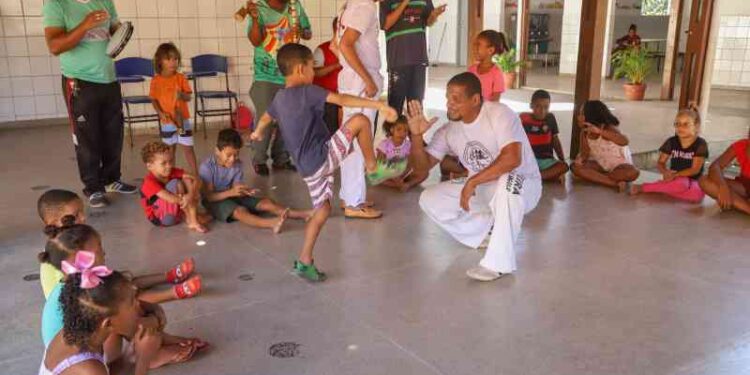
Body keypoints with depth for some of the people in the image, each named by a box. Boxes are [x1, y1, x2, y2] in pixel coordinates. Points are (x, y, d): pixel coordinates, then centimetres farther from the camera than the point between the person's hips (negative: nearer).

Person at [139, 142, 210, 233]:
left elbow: (195, 180, -15)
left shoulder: (173, 172, -5)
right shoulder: (150, 182, -25)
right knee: (176, 184, -27)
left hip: (176, 210, 7)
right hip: (160, 218, -7)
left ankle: (194, 215, -12)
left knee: (187, 181, -10)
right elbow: (170, 198, -37)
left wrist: (191, 195, -34)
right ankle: (193, 221, -19)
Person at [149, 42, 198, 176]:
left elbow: (188, 97, -5)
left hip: (183, 120, -1)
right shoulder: (156, 80, -5)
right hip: (167, 122, 1)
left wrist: (181, 95, -28)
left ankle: (195, 175, 8)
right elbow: (154, 99, 1)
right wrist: (160, 113, -15)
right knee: (169, 150, 13)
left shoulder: (181, 77, -5)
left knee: (188, 148, 3)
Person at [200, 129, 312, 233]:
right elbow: (208, 196, -23)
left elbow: (235, 188, -8)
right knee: (240, 211, -34)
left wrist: (245, 191, -32)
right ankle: (272, 223, -57)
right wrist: (231, 192, -38)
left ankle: (302, 214, -22)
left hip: (232, 196, 5)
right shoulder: (207, 167, -21)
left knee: (266, 202, -12)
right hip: (214, 201, -5)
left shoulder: (237, 165, -7)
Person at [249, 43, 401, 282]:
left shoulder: (280, 97, 16)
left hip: (308, 167, 9)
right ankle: (373, 170, 5)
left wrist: (257, 133, 59)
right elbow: (342, 100, -20)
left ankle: (305, 262, 17)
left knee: (322, 210, 17)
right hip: (323, 157, -9)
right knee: (360, 121, -8)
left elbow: (266, 118, 36)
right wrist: (379, 105, -22)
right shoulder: (307, 92, -9)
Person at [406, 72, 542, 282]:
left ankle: (499, 262, -31)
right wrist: (417, 135, -19)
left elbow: (512, 159, -36)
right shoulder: (449, 131, -4)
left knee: (507, 180, -42)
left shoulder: (499, 114, -21)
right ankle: (491, 231, -1)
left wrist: (472, 182, -35)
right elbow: (422, 169, -4)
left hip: (522, 187, -6)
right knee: (429, 200, -10)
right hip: (481, 191, 6)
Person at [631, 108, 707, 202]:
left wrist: (676, 175, -27)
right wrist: (665, 172, -21)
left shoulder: (701, 144, -8)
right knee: (679, 184, -40)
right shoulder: (672, 142, 0)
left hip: (694, 183, 0)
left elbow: (695, 169, -13)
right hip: (676, 180, 0)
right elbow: (660, 163, 2)